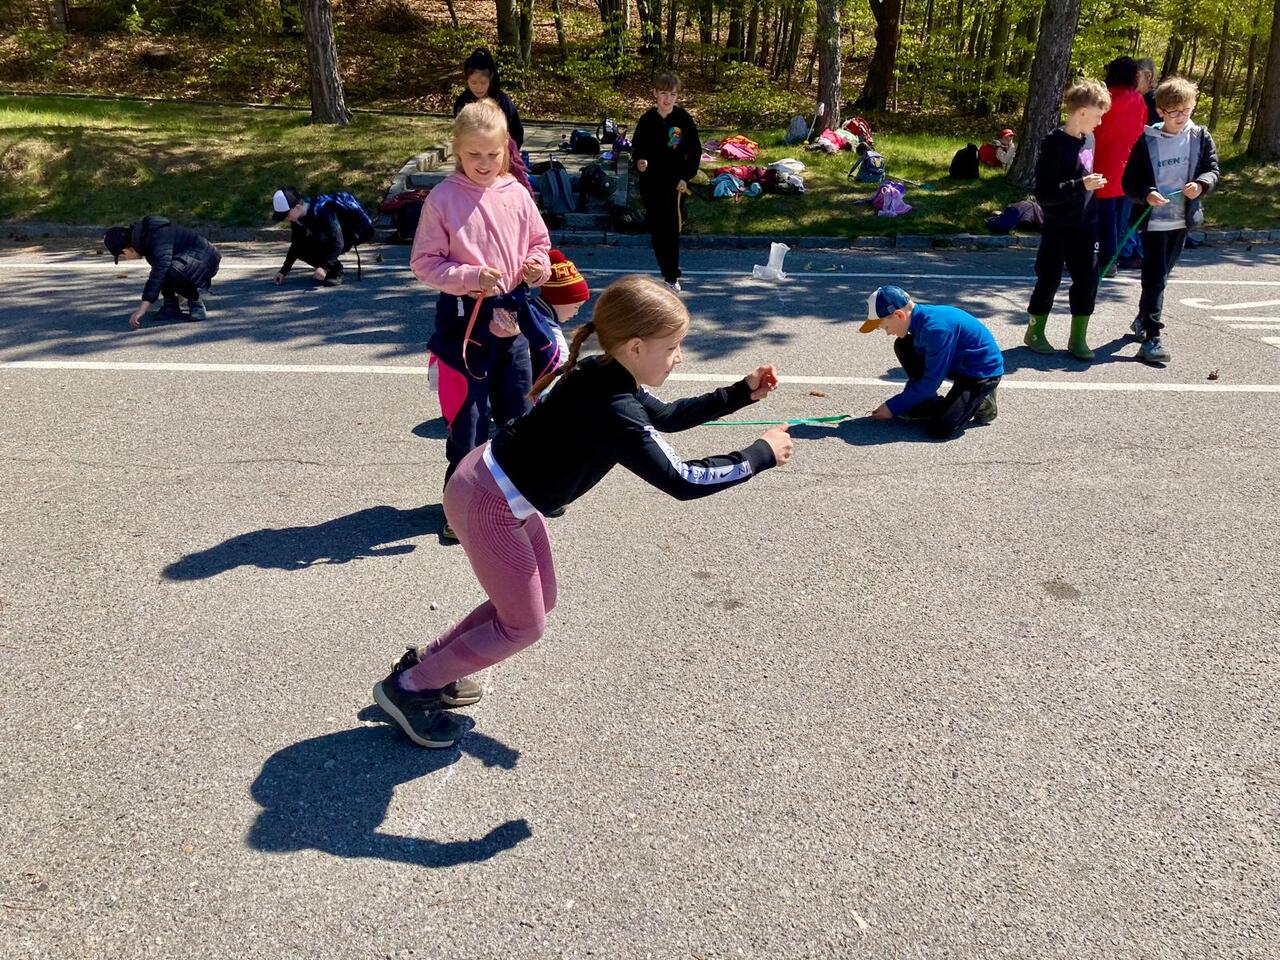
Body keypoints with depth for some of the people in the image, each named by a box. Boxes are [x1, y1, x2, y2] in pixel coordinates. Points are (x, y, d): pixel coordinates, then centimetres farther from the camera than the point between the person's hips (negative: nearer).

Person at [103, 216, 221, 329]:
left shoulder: (159, 240, -26)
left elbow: (159, 273, -36)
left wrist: (142, 309, -41)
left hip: (206, 261, -11)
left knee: (172, 270, -35)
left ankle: (196, 304, -13)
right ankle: (171, 307, 3)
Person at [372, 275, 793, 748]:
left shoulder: (610, 380, -1)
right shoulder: (611, 411, -30)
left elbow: (666, 415, 17)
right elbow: (682, 481, -29)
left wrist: (741, 393, 9)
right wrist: (761, 454, -18)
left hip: (507, 492, 10)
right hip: (487, 505, -9)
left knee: (539, 600, 20)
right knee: (523, 625, 4)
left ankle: (427, 662, 32)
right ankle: (408, 687, 17)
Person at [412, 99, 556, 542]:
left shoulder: (516, 194, 1)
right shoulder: (443, 198, -9)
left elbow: (539, 243, 13)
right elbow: (424, 261, -8)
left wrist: (539, 266, -9)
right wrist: (472, 277, -21)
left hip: (513, 314, 4)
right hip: (465, 318, -4)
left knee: (517, 409, 16)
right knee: (467, 414, 4)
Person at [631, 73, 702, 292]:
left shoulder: (684, 118, -4)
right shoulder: (647, 119, 1)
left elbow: (695, 151, 1)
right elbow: (637, 146, 9)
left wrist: (686, 177, -7)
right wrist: (640, 160, -13)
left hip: (675, 183, -3)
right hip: (650, 183, 3)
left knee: (671, 230, -6)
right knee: (656, 230, 6)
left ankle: (672, 277, 1)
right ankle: (668, 272, 19)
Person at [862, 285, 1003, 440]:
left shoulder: (936, 328, -31)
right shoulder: (921, 317, -5)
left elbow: (931, 380, -24)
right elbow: (922, 369, 8)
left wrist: (894, 407, -17)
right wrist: (904, 403, 5)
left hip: (984, 371, -9)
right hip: (958, 364, 9)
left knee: (938, 428, -21)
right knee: (902, 346, -1)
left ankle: (981, 403, 6)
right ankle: (929, 404, 5)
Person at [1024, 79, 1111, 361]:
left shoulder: (1088, 139, 6)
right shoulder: (1055, 145, -17)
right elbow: (1044, 193, -22)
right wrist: (1081, 185, -26)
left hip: (1086, 225, 7)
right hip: (1058, 228, -7)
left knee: (1087, 280, 5)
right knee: (1049, 280, 2)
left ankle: (1078, 337, 15)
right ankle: (1035, 331, 20)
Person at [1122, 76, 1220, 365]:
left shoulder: (1201, 137, 1)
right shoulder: (1147, 141, -8)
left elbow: (1212, 170, 2)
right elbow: (1130, 182, -8)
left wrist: (1201, 184, -20)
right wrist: (1146, 195, -27)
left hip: (1183, 219, 4)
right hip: (1154, 219, -4)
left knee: (1160, 275, 17)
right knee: (1155, 278, -9)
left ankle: (1143, 319, 37)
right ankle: (1152, 337, -8)